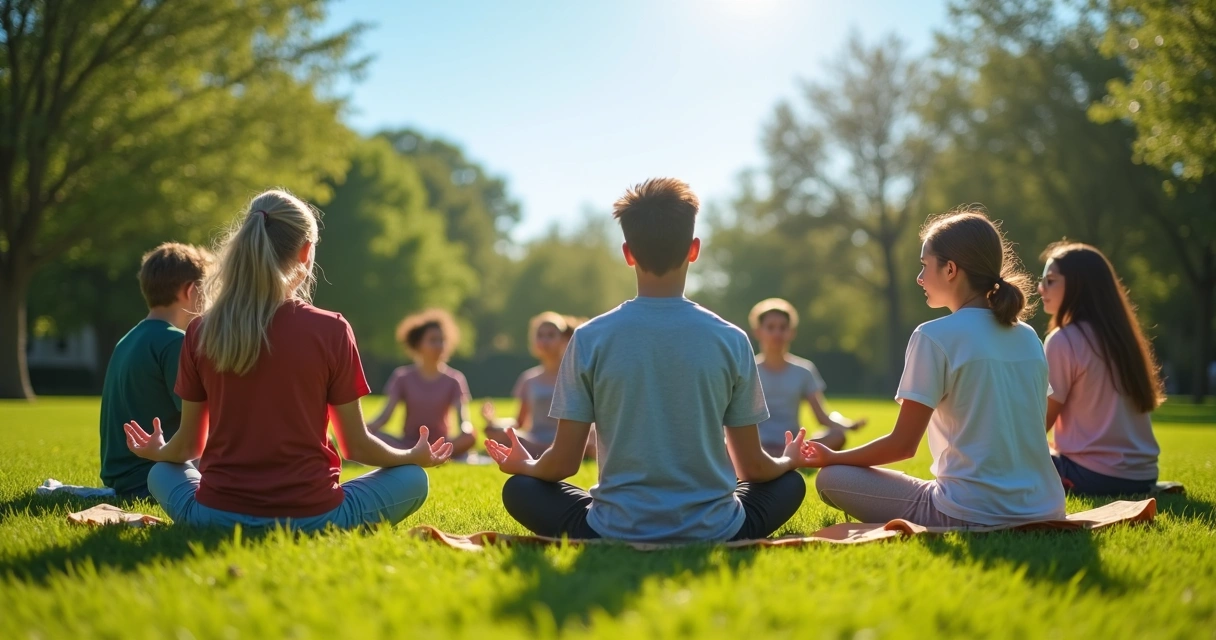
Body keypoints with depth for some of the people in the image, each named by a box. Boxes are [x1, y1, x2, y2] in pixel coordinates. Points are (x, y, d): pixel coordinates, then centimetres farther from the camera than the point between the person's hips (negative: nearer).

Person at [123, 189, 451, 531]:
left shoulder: (201, 332, -2)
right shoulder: (331, 330, -10)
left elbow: (189, 444, 8)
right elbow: (356, 446, -2)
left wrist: (158, 453, 33)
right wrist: (414, 456, 19)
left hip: (216, 517, 2)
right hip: (309, 519, -2)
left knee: (161, 473, 34)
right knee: (413, 479, 19)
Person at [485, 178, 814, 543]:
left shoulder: (590, 339, -9)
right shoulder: (731, 340, -7)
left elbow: (564, 462, -4)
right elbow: (753, 466, 1)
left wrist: (523, 465, 19)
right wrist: (789, 461, 25)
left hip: (616, 537, -1)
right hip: (714, 535, 1)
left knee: (519, 489, 22)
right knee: (789, 483, 28)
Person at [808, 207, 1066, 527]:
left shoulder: (935, 336, -11)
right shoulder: (1029, 338, 9)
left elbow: (903, 444, -9)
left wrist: (833, 457, 8)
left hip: (972, 518, -8)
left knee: (832, 479, 4)